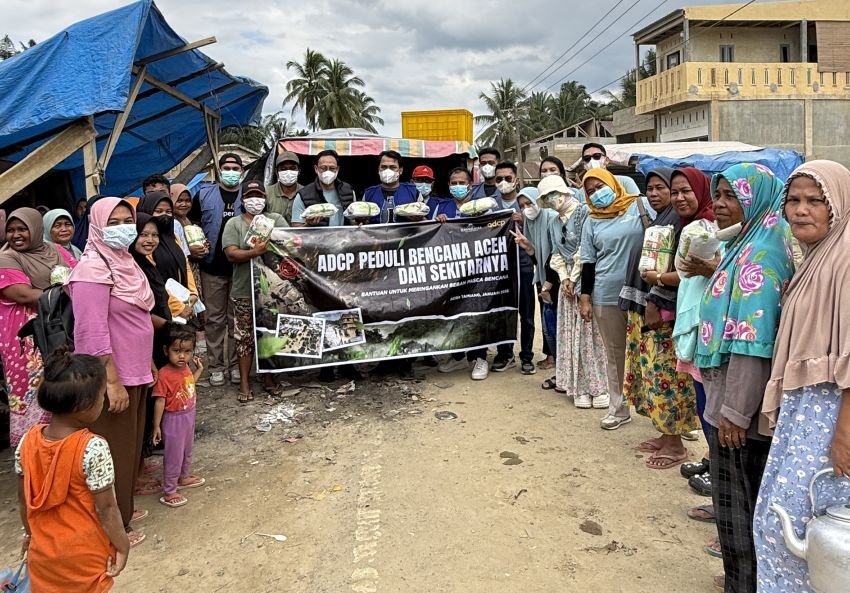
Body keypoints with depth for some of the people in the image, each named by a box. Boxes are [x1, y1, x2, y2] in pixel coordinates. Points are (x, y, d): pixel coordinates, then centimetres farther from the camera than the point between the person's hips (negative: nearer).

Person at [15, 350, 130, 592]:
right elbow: (106, 508, -21)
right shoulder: (93, 448, -28)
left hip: (43, 550, 5)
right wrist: (123, 545, -7)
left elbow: (24, 498, 3)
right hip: (85, 554, -5)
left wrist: (30, 533, 19)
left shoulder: (27, 441, -11)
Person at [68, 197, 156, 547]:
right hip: (112, 377, -9)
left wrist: (149, 362, 20)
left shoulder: (124, 261, 10)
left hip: (134, 372, 9)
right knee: (114, 450, 3)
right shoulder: (93, 269, -19)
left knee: (131, 444, 19)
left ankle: (124, 509, 35)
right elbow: (93, 333, -23)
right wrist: (112, 381, -24)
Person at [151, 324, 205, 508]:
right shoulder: (164, 374, -25)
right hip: (174, 419, -8)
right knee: (174, 456, 3)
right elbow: (159, 401, -20)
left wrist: (199, 369, 12)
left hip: (189, 416, 8)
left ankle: (183, 478, 46)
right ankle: (169, 492, 16)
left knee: (187, 451, 25)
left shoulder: (186, 368, -2)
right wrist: (156, 426, -17)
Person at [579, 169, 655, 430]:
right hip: (606, 296, 3)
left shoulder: (641, 205, 1)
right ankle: (618, 408, 21)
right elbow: (588, 262, 9)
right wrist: (585, 298, 3)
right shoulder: (592, 223, 8)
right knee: (614, 353, 10)